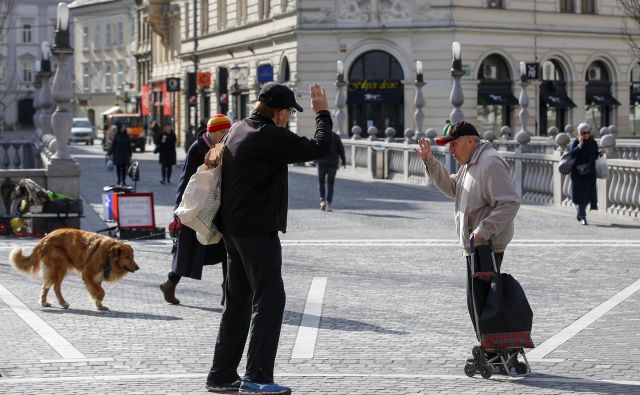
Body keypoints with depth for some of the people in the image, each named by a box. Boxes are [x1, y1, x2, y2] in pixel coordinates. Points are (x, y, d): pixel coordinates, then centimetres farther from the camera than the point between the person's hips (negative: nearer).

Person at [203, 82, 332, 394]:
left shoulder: (238, 130, 11)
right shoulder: (271, 137, -17)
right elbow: (319, 148, -17)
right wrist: (322, 113, -4)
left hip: (233, 228, 10)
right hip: (258, 230, -10)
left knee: (238, 301, 14)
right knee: (269, 300, -6)